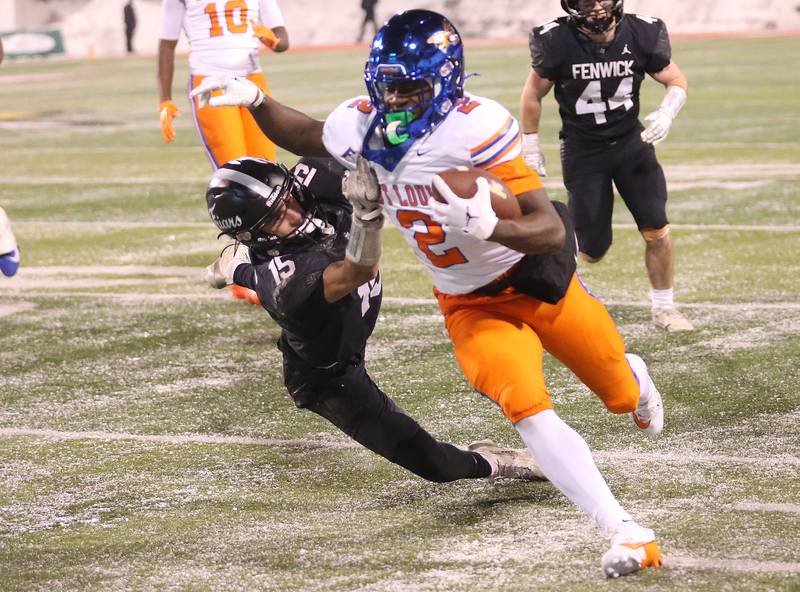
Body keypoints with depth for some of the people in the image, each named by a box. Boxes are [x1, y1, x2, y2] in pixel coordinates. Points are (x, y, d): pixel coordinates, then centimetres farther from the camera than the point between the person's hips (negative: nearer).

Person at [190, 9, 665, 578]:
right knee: (528, 410, -21)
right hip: (471, 304, 3)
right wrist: (254, 99, -5)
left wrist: (486, 225, -50)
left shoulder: (477, 126, -31)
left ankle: (633, 378, 58)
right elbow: (306, 137, 12)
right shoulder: (363, 124, -12)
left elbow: (550, 230, -32)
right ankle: (627, 533, -18)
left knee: (622, 396, 17)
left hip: (536, 277, -3)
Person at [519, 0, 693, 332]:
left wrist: (666, 114, -19)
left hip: (631, 142, 2)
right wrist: (530, 148, 2)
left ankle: (663, 306, 14)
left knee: (657, 231, -6)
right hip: (583, 151, -2)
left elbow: (677, 81, 0)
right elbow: (532, 96, -3)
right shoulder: (557, 42, -19)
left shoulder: (640, 35, -14)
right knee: (593, 251, -1)